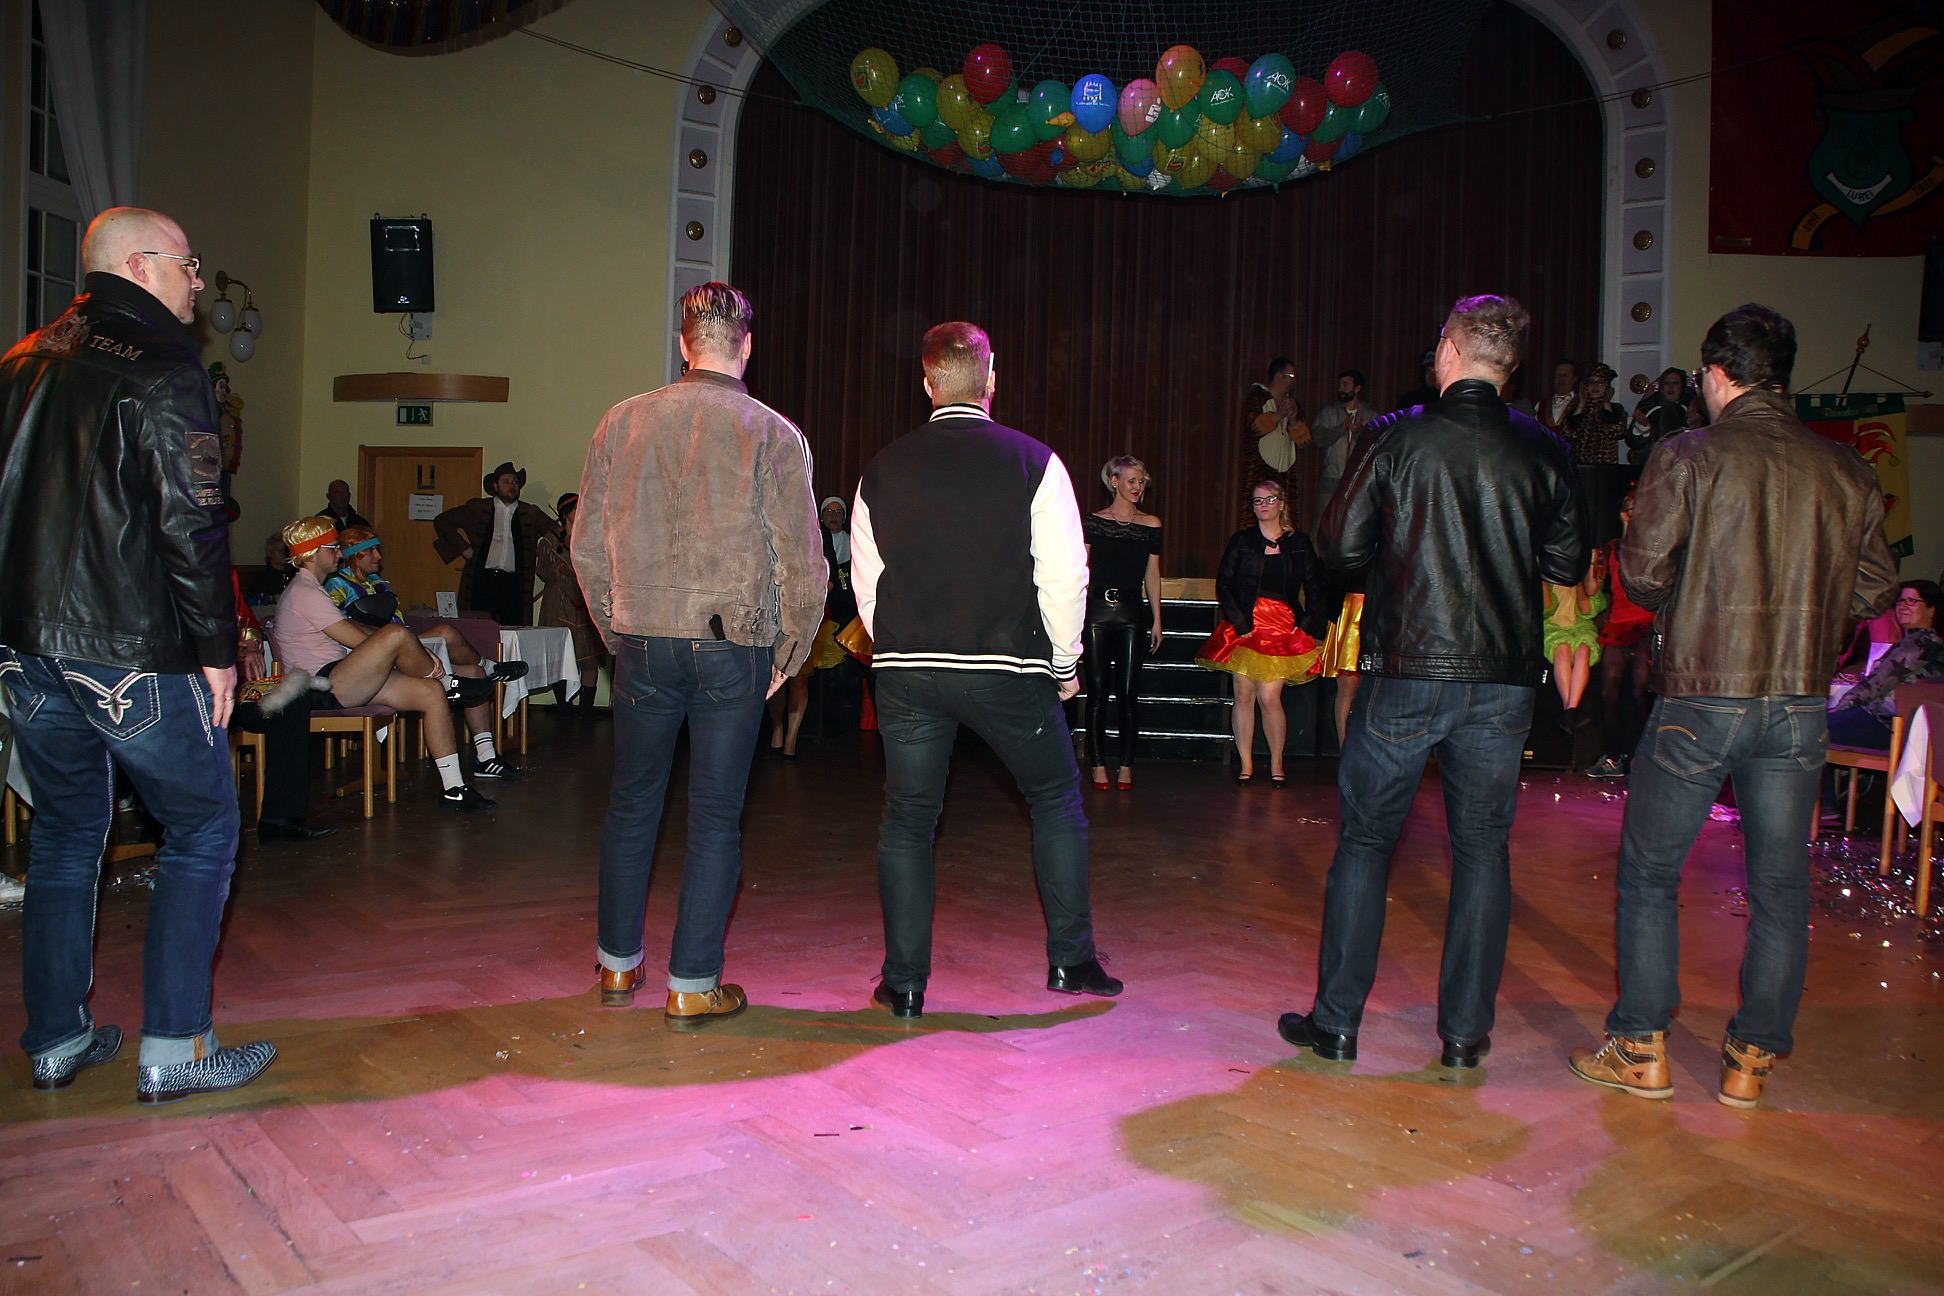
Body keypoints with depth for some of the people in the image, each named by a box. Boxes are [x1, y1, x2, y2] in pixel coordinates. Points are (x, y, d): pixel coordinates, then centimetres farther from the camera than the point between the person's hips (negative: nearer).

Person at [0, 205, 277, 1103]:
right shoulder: (161, 366, -11)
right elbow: (191, 523, -16)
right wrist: (217, 648, -9)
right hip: (133, 649, -7)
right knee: (202, 831, 4)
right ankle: (173, 1047, 4)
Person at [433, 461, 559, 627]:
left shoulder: (531, 514, 15)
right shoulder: (477, 508, 11)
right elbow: (441, 522, 14)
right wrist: (463, 547, 5)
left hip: (514, 583, 1)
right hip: (483, 580, -1)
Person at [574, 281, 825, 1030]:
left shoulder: (623, 422, 4)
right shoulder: (773, 434, -3)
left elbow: (587, 546, 7)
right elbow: (802, 562, -5)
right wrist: (787, 656, 7)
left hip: (643, 640, 3)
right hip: (733, 645, -2)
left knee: (633, 803, 16)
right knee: (715, 816, 5)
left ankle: (618, 966, 27)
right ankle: (692, 987, 11)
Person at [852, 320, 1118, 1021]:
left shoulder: (882, 470, 4)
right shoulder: (1033, 462, -5)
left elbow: (866, 582, 9)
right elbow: (1064, 575, -6)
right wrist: (1063, 664, 7)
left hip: (906, 671, 2)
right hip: (1008, 672, -2)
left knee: (907, 819, 13)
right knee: (1056, 801, 17)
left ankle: (904, 983, 17)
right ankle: (1071, 960, 21)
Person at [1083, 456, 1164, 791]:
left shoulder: (1151, 525, 8)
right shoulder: (1093, 521, 4)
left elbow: (1152, 575, 11)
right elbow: (1081, 570, 4)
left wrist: (1157, 620, 8)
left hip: (1132, 611, 1)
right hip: (1097, 609, -1)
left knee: (1129, 691, 0)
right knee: (1097, 690, 2)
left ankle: (1125, 765, 8)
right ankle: (1099, 764, 9)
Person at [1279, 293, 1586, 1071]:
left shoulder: (1395, 438, -5)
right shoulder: (1544, 452, 1)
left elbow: (1339, 545, -3)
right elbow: (1568, 565, 7)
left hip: (1406, 671, -2)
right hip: (1503, 679, 2)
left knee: (1364, 841, 8)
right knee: (1482, 849, 12)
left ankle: (1336, 1022, 13)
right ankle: (1466, 1032, 17)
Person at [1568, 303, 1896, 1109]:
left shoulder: (1689, 456, -8)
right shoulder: (1848, 472, 3)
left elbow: (1642, 572, -9)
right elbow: (1874, 589, 7)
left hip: (1700, 697, -3)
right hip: (1801, 703, 4)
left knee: (1648, 872, 10)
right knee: (1779, 886, 13)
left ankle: (1641, 1050, 14)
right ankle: (1752, 1059, 21)